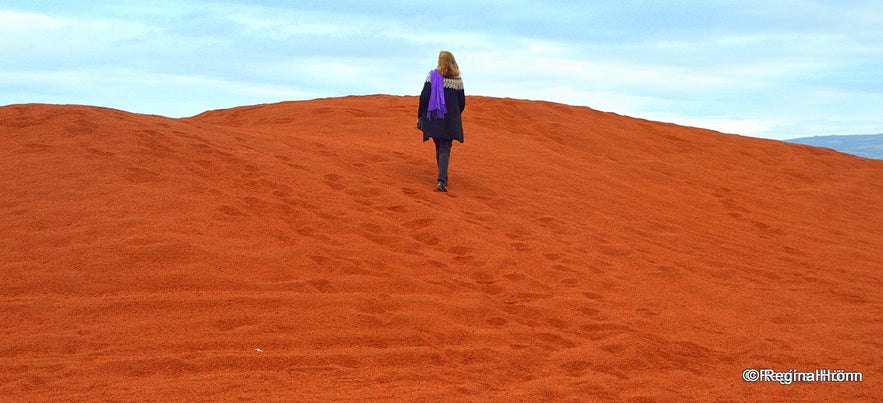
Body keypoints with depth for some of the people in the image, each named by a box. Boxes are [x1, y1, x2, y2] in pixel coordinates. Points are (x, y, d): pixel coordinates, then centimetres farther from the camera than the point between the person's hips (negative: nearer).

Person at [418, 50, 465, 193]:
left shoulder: (432, 76, -4)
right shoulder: (458, 80, -1)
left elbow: (424, 97, -6)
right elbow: (462, 102, 4)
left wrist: (420, 116, 3)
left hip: (433, 118, 1)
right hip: (450, 121, -1)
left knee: (439, 148, 16)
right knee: (445, 149, -2)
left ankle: (443, 179, 25)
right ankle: (442, 180, -19)